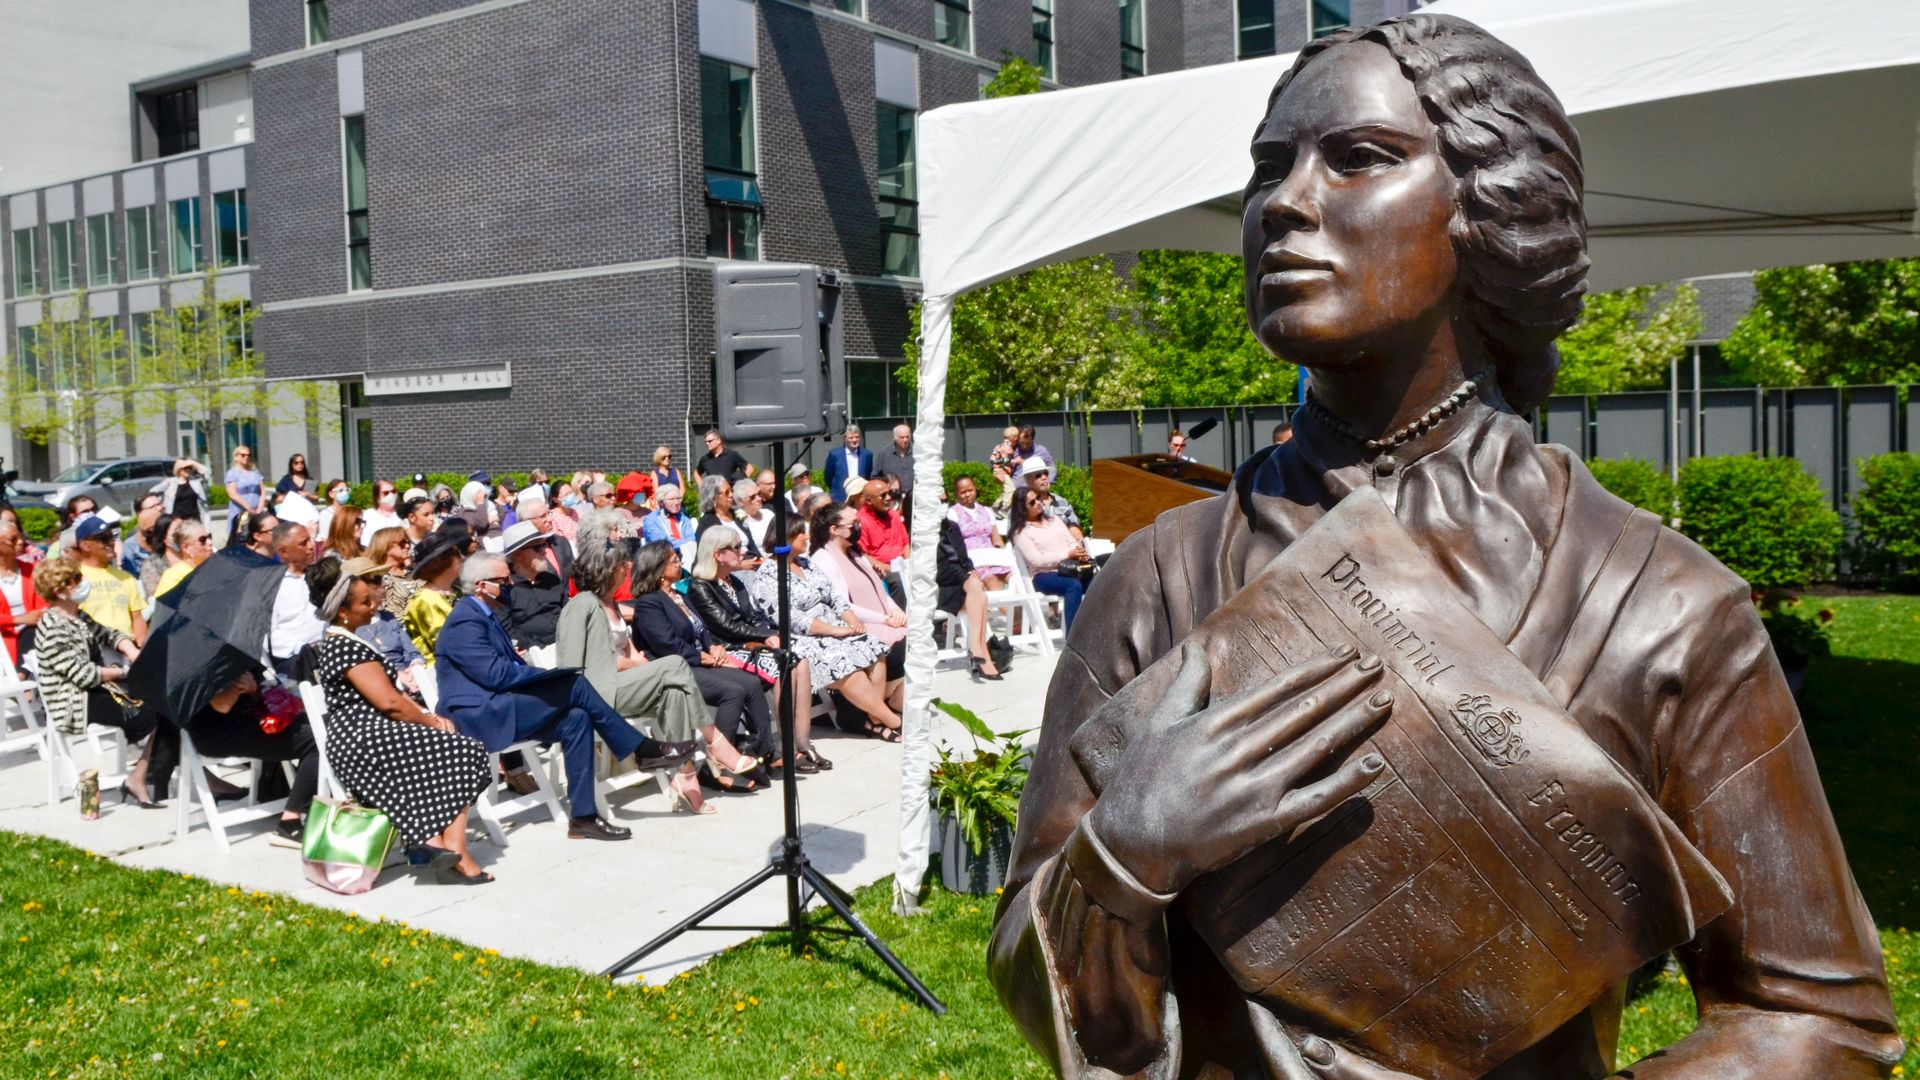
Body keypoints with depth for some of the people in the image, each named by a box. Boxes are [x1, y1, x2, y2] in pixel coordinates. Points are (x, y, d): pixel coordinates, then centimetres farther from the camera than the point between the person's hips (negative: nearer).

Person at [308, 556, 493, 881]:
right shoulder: (347, 645, -13)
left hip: (356, 741, 10)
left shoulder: (336, 641, 20)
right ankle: (454, 853, -10)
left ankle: (433, 839, -8)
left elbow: (393, 693, 19)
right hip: (364, 741, -10)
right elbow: (389, 702, -18)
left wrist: (427, 716, 6)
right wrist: (429, 720, -3)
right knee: (459, 752, -9)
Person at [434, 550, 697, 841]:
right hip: (480, 717, -10)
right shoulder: (465, 621, -12)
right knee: (575, 685, -19)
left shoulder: (485, 617, 20)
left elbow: (511, 667, 19)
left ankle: (584, 816, -15)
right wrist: (552, 672, -11)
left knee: (576, 719, -12)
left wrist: (549, 676, 0)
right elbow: (496, 674, -21)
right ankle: (643, 749, -10)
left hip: (497, 710, 10)